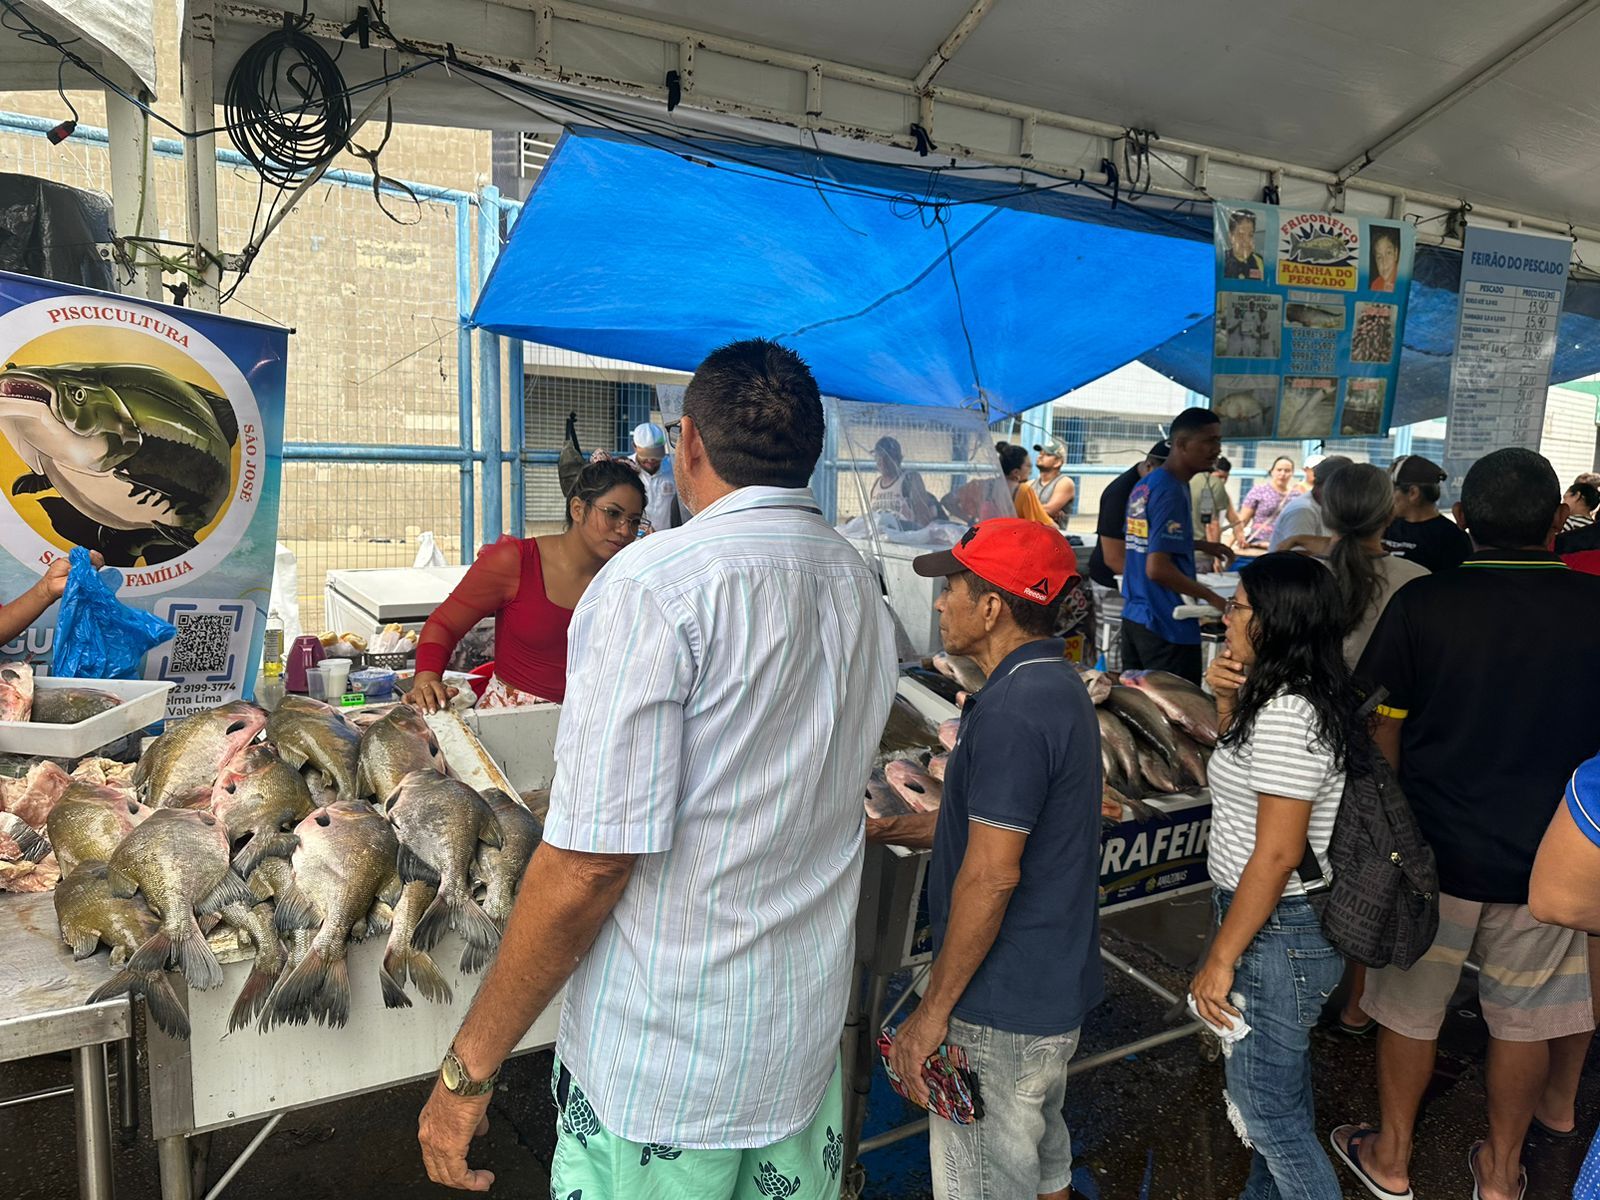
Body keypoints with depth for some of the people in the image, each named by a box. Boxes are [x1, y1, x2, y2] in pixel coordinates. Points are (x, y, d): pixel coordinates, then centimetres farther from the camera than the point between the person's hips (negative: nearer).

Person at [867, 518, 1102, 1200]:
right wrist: (884, 830, 11)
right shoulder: (1058, 686, 7)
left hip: (1001, 1009, -9)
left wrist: (935, 1008, -18)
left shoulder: (1012, 711, -26)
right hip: (1053, 989, 10)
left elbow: (991, 875, -26)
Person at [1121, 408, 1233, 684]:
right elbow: (1157, 568, -24)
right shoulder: (1172, 492, -17)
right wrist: (1214, 599, -16)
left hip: (1134, 617, 9)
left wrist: (1201, 546, 22)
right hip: (1167, 625, -9)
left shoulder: (1144, 485, 10)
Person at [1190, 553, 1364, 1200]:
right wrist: (1227, 699, 2)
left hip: (1275, 930, -10)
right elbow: (1239, 767, 22)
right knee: (1279, 1085, 25)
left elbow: (1277, 854, -26)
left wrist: (1219, 960, -19)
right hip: (1288, 923, 10)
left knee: (1266, 1107, 7)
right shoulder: (1297, 696, 4)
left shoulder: (1286, 713, -25)